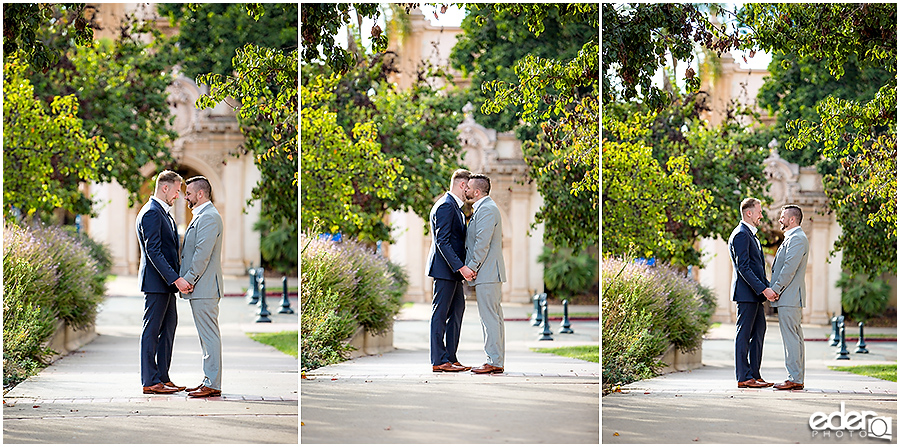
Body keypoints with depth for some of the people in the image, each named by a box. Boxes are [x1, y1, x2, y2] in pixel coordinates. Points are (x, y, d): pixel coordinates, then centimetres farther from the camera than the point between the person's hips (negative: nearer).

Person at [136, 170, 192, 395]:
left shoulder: (163, 212, 18)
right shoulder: (151, 213, -15)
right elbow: (153, 252, -21)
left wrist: (177, 278, 15)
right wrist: (176, 279, -24)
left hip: (166, 283, 10)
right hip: (156, 282, -10)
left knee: (168, 328, 12)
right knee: (151, 331, -5)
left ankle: (162, 377, 17)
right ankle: (150, 382, -2)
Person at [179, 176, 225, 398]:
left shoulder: (208, 217, -15)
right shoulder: (201, 215, 20)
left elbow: (203, 254, -21)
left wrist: (188, 280, -17)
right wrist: (186, 280, 17)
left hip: (204, 288, -11)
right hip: (199, 288, 11)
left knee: (209, 335, -9)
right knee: (206, 336, 12)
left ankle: (212, 385, -8)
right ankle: (209, 380, 17)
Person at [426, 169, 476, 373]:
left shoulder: (454, 206, 19)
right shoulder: (446, 206, -14)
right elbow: (442, 242, -21)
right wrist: (461, 267, -25)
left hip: (453, 271, 11)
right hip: (445, 269, -11)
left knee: (457, 310, 11)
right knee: (440, 314, -6)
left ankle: (450, 357, 15)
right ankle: (439, 361, -4)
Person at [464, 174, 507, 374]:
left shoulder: (486, 209, -14)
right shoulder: (483, 208, 20)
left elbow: (482, 243, -20)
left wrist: (472, 267, -16)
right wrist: (472, 267, 20)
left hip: (487, 273, -11)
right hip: (489, 274, 11)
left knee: (490, 317, -10)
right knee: (493, 316, 10)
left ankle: (494, 362, -10)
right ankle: (497, 362, 12)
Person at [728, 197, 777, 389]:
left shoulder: (751, 235, 21)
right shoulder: (741, 235, -12)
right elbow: (743, 267, -19)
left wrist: (768, 287, 11)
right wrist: (763, 289, -21)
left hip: (755, 294, 10)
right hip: (746, 293, -10)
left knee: (759, 332, 10)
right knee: (744, 334, -6)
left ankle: (754, 374, 14)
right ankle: (744, 378, -5)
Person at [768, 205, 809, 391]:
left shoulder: (797, 239, -12)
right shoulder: (792, 238, 22)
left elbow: (790, 268, -19)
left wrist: (776, 290, -16)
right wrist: (776, 290, 16)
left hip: (789, 297, -11)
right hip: (789, 297, 11)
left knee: (791, 337, -11)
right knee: (794, 337, 10)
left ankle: (794, 379, -12)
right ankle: (798, 379, 12)